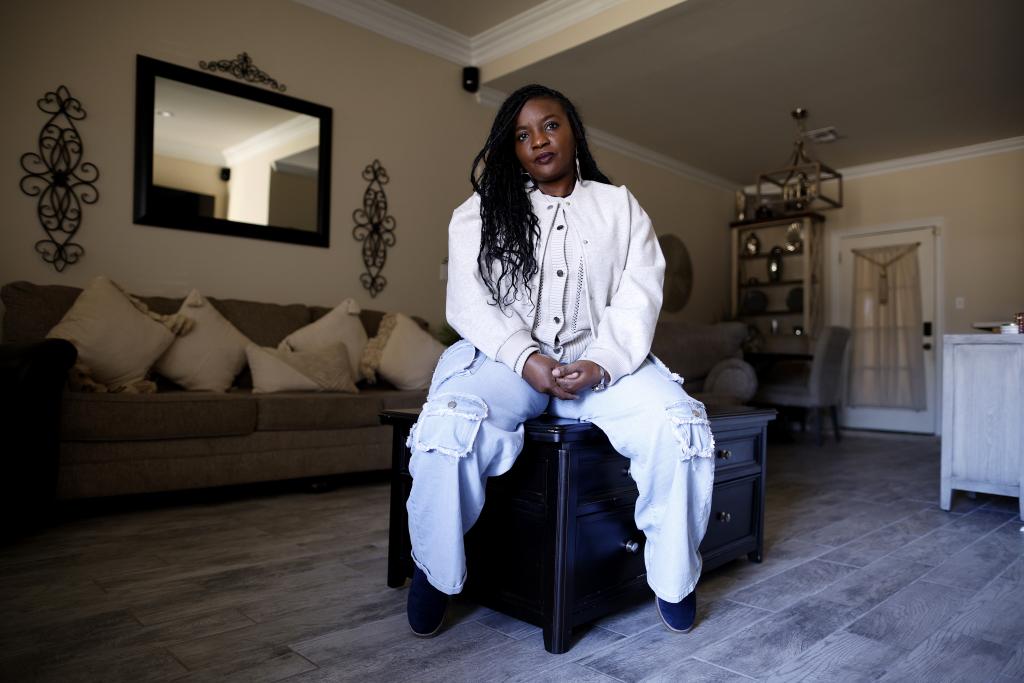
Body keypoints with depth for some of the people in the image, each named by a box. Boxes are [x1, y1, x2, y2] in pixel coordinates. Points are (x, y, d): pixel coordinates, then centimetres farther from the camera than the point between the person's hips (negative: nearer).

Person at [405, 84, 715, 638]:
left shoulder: (620, 207, 14)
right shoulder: (479, 212, 11)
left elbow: (638, 298, 2)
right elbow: (469, 303, -2)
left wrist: (601, 363, -18)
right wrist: (527, 360, -19)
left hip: (602, 358, 2)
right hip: (505, 356, -1)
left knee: (680, 429, -26)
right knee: (449, 427, -33)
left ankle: (674, 577, 0)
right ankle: (436, 573, -4)